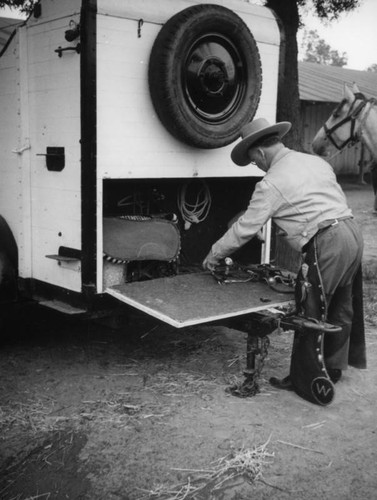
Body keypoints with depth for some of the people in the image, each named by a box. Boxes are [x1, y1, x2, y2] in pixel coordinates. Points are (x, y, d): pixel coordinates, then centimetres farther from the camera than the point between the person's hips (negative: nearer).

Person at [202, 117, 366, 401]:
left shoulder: (271, 184, -7)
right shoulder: (315, 161, 15)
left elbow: (245, 229, -3)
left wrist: (214, 255, 11)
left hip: (325, 244, -9)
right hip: (353, 232, 9)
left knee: (309, 316, 3)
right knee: (340, 309, 19)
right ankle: (333, 369, 34)